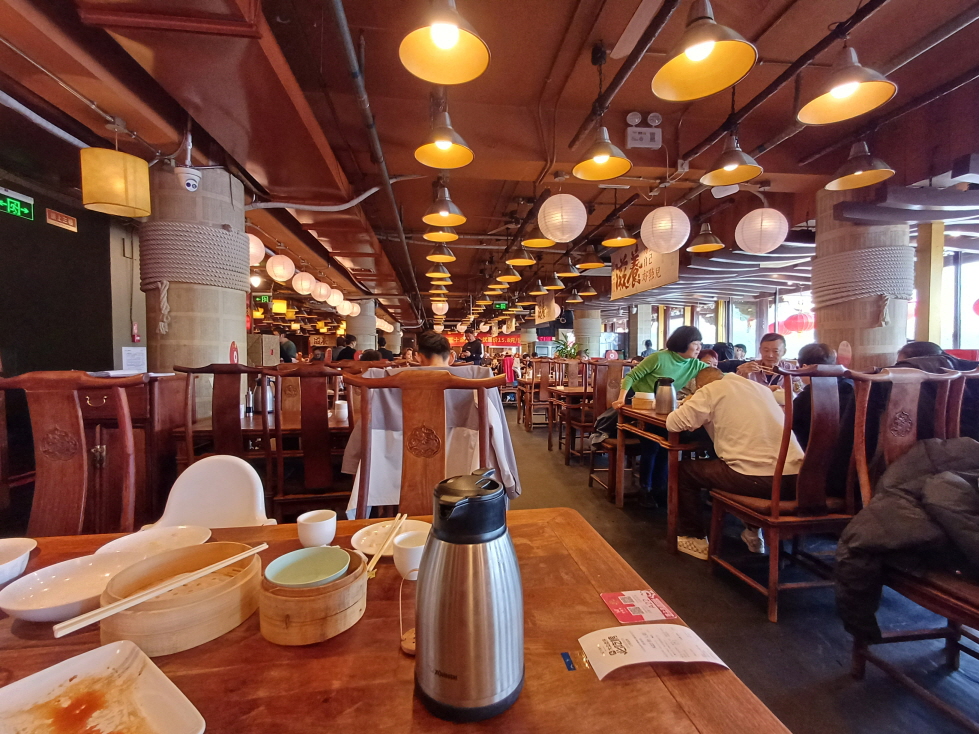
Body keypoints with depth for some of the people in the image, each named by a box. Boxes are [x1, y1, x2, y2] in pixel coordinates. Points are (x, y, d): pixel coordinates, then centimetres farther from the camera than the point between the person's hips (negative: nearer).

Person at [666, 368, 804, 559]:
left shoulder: (711, 390, 2)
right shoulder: (761, 387, 21)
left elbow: (673, 423, -1)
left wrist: (703, 416, 20)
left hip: (758, 479, -7)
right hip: (796, 478, 7)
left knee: (684, 470, 15)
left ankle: (694, 539, 24)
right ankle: (755, 531, 43)